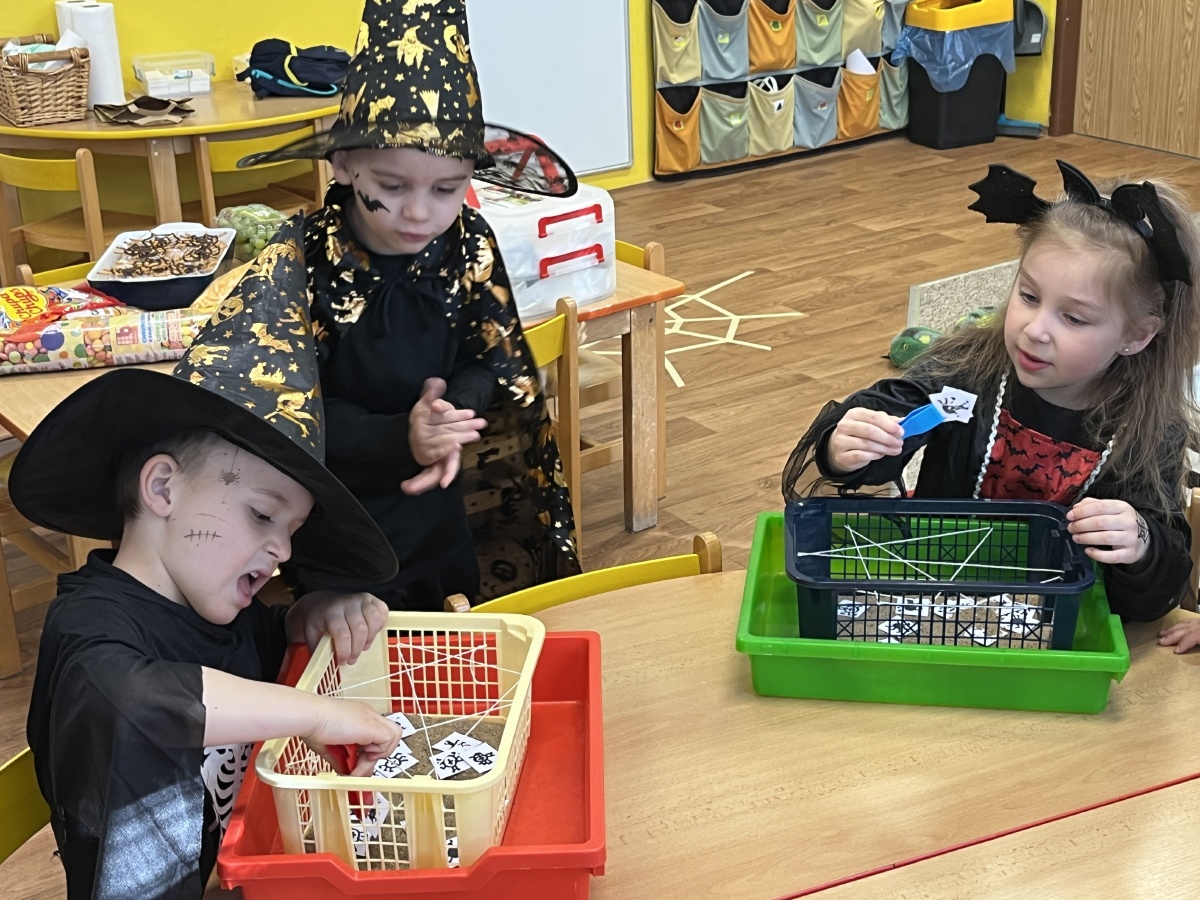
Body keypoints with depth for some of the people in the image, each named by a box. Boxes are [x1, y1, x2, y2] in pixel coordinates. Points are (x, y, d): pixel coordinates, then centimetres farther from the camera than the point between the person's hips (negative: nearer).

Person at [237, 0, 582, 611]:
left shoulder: (469, 244, -12)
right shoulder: (306, 261, -23)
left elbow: (487, 360, -4)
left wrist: (449, 417, -26)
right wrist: (399, 440, -37)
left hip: (437, 502, 4)